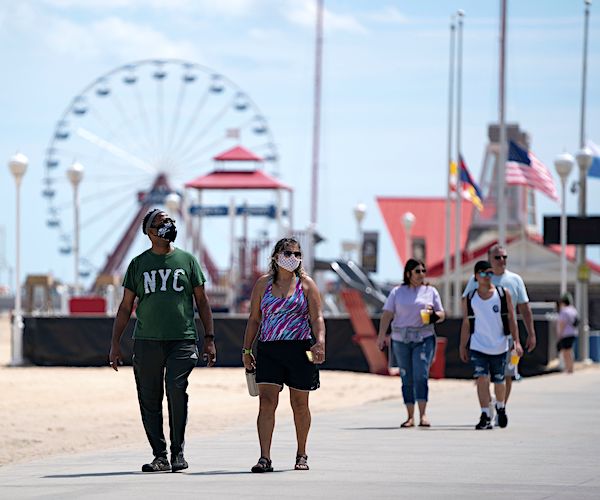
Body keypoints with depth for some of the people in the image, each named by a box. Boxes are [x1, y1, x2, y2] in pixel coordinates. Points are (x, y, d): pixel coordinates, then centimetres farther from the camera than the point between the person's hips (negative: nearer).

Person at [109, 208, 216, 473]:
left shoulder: (187, 260, 11)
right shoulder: (138, 264, 12)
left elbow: (202, 302, 14)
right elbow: (126, 306, 14)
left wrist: (209, 339, 7)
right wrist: (115, 343, 8)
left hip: (182, 340, -2)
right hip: (146, 342, 2)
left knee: (176, 390, -18)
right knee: (149, 400, 0)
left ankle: (178, 452, -7)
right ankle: (160, 456, 8)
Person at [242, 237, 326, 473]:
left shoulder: (306, 284, 6)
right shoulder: (263, 283, 10)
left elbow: (317, 317, 0)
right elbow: (254, 319, 13)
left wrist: (320, 341, -17)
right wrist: (247, 350, 9)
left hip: (300, 350, -1)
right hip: (268, 350, 1)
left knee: (300, 404, 8)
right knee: (266, 401, -12)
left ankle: (301, 455, 23)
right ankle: (265, 458, -16)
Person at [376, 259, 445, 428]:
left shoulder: (431, 291, 10)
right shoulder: (397, 292, 9)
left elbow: (442, 315, 12)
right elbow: (387, 315, 4)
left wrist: (433, 314, -11)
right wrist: (381, 336, -7)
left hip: (423, 338, -1)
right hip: (400, 339, 1)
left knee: (421, 375, -14)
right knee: (407, 379, 2)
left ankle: (423, 415, -16)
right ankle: (410, 417, 7)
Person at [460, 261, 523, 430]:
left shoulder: (503, 293, -1)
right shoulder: (470, 298, 2)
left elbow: (511, 319, 0)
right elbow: (466, 323, 8)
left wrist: (516, 341, -7)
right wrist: (462, 347, 7)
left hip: (499, 346, 0)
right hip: (478, 346, 0)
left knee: (499, 381, 12)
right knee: (482, 379, -15)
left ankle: (500, 407, 40)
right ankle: (485, 417, -13)